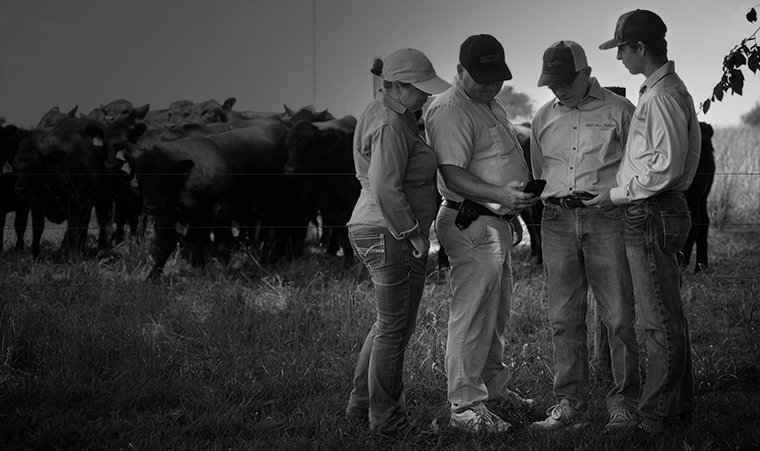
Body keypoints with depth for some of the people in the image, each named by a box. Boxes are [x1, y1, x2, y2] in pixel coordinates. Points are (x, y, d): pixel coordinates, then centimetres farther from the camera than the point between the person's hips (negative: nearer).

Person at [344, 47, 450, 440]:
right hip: (392, 236, -11)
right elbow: (386, 189, -27)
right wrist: (413, 233, -19)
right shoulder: (391, 127, -20)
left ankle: (361, 406, 28)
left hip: (372, 231, 11)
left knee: (389, 323, 20)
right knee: (395, 327, 1)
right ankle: (386, 418, 12)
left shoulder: (382, 111, 12)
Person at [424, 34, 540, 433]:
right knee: (472, 316, -9)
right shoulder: (449, 111, -16)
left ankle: (494, 387, 31)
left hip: (497, 222, 10)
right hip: (470, 224, -10)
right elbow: (454, 176, -24)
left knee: (496, 314, 19)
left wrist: (514, 210, 27)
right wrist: (503, 196, -34)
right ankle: (465, 406, -6)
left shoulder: (493, 105, 17)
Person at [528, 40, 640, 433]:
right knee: (564, 318, 3)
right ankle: (570, 403, 9)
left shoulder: (618, 110, 3)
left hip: (606, 218, -4)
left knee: (619, 316, -4)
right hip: (558, 219, 4)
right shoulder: (543, 117, 15)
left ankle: (624, 402, 2)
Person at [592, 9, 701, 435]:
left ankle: (657, 416, 0)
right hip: (658, 212, 11)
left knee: (660, 320, -5)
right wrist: (623, 192, 15)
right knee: (670, 316, 16)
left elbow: (666, 167, -23)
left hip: (653, 215, -11)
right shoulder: (669, 89, 14)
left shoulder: (661, 97, -18)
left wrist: (617, 194, -13)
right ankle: (680, 404, 24)